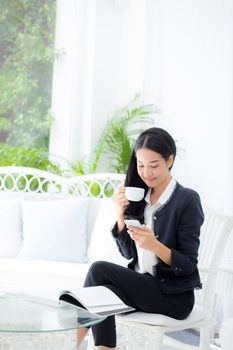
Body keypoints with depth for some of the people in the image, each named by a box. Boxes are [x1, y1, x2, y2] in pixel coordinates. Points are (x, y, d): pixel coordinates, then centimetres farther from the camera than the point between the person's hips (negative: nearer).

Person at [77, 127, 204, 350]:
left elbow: (188, 265, -11)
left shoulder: (187, 199, -10)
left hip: (174, 296, -5)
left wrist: (155, 246, -29)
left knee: (99, 270, -22)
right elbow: (128, 253, 8)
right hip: (141, 285, 5)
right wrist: (120, 213, -6)